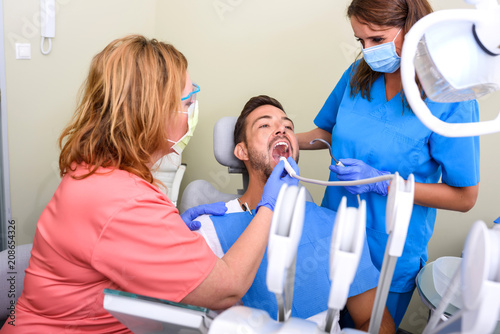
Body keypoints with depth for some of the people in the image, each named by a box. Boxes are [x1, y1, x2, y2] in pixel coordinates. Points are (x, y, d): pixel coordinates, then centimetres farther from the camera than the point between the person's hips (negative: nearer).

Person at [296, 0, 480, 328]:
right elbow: (329, 131, 11)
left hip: (391, 259, -4)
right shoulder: (358, 74, -4)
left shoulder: (451, 101, -19)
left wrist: (381, 182, -24)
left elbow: (464, 197, -16)